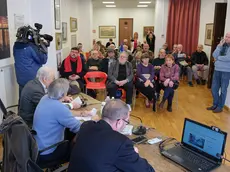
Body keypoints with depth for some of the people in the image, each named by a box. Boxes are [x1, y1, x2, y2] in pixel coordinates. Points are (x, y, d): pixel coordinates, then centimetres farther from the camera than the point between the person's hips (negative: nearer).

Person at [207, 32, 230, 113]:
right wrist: (220, 46, -10)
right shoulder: (221, 45, 8)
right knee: (214, 89, 10)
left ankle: (220, 107, 17)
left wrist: (218, 58, -7)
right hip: (217, 70, 5)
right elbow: (214, 55, -4)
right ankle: (215, 104, 25)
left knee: (223, 90, 5)